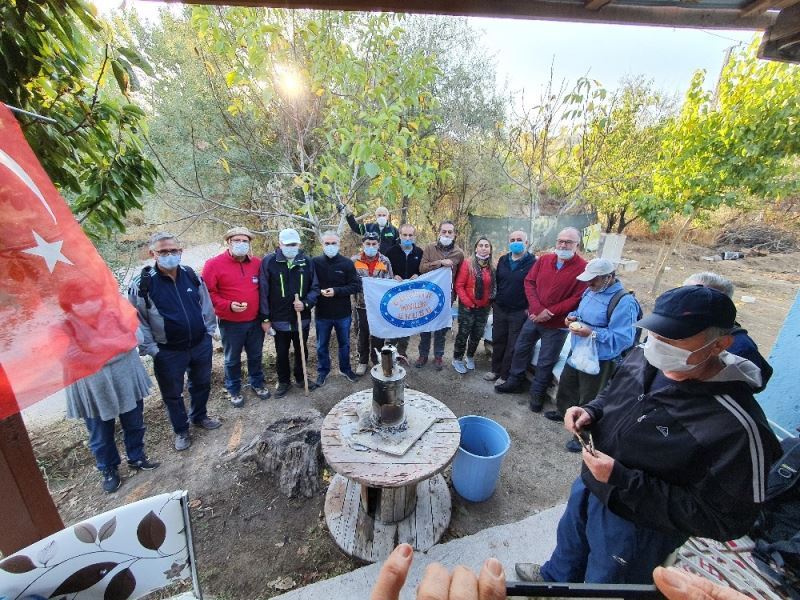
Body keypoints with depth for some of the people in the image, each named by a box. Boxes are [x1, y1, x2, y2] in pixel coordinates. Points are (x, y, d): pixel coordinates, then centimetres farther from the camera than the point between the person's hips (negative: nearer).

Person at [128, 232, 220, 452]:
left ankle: (199, 416, 46)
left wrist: (209, 331, 7)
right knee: (173, 394, 14)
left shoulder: (192, 276, -2)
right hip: (168, 352, -3)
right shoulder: (142, 284, -14)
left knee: (202, 384, 21)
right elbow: (136, 320, -9)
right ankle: (181, 431, 36)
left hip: (201, 345, 3)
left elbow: (206, 304, 8)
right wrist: (150, 348, -9)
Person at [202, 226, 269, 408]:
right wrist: (228, 306, -21)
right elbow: (207, 292, -9)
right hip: (230, 323, -3)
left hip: (255, 320, 3)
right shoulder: (214, 264, -10)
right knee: (232, 359, 13)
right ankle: (234, 390, 32)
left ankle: (257, 383, 38)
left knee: (256, 355, 18)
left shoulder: (257, 263, 1)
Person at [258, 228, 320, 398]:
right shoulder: (269, 261, -7)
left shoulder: (307, 262, -1)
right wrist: (265, 318, -8)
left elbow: (315, 288, 3)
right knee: (281, 353, 13)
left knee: (302, 350, 17)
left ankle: (301, 378, 38)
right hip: (279, 320, -2)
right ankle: (283, 382, 33)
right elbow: (263, 292, -7)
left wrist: (306, 303, -15)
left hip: (302, 318, 2)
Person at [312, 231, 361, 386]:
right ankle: (322, 371, 35)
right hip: (322, 313, 0)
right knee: (322, 345, 15)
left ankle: (345, 369, 37)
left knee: (344, 344, 17)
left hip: (343, 313, 0)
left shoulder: (347, 263, -6)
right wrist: (319, 292, -20)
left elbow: (356, 286, -9)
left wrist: (336, 291, -20)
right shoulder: (315, 262, -5)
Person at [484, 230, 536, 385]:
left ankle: (505, 375, 19)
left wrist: (529, 308, -14)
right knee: (498, 341, 14)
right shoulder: (503, 260, 8)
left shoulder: (533, 263, -11)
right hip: (499, 309, 5)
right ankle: (495, 370, 30)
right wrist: (495, 300, 12)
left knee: (513, 345, 6)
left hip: (519, 312, -5)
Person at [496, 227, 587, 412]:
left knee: (546, 362, 9)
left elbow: (577, 298, -17)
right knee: (520, 349, 17)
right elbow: (529, 282, -1)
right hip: (534, 317, 5)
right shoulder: (543, 260, 0)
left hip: (557, 325, -4)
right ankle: (514, 381, 37)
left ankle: (537, 394, 29)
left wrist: (550, 312, -18)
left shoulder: (583, 268, -13)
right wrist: (537, 309, -13)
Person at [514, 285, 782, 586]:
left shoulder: (737, 426, -33)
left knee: (602, 586, 24)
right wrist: (590, 411, -15)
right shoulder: (643, 357, -14)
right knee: (570, 541, 35)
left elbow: (722, 521, -25)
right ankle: (556, 576, 66)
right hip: (588, 485, 6)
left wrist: (624, 481, -31)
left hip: (636, 527, -6)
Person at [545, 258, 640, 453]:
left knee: (589, 398, 8)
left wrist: (592, 333, -32)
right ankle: (564, 412, 52)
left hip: (600, 361, -9)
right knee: (566, 384, 27)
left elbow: (623, 338, -27)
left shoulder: (624, 302, -24)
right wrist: (573, 316, -2)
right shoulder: (591, 291, 2)